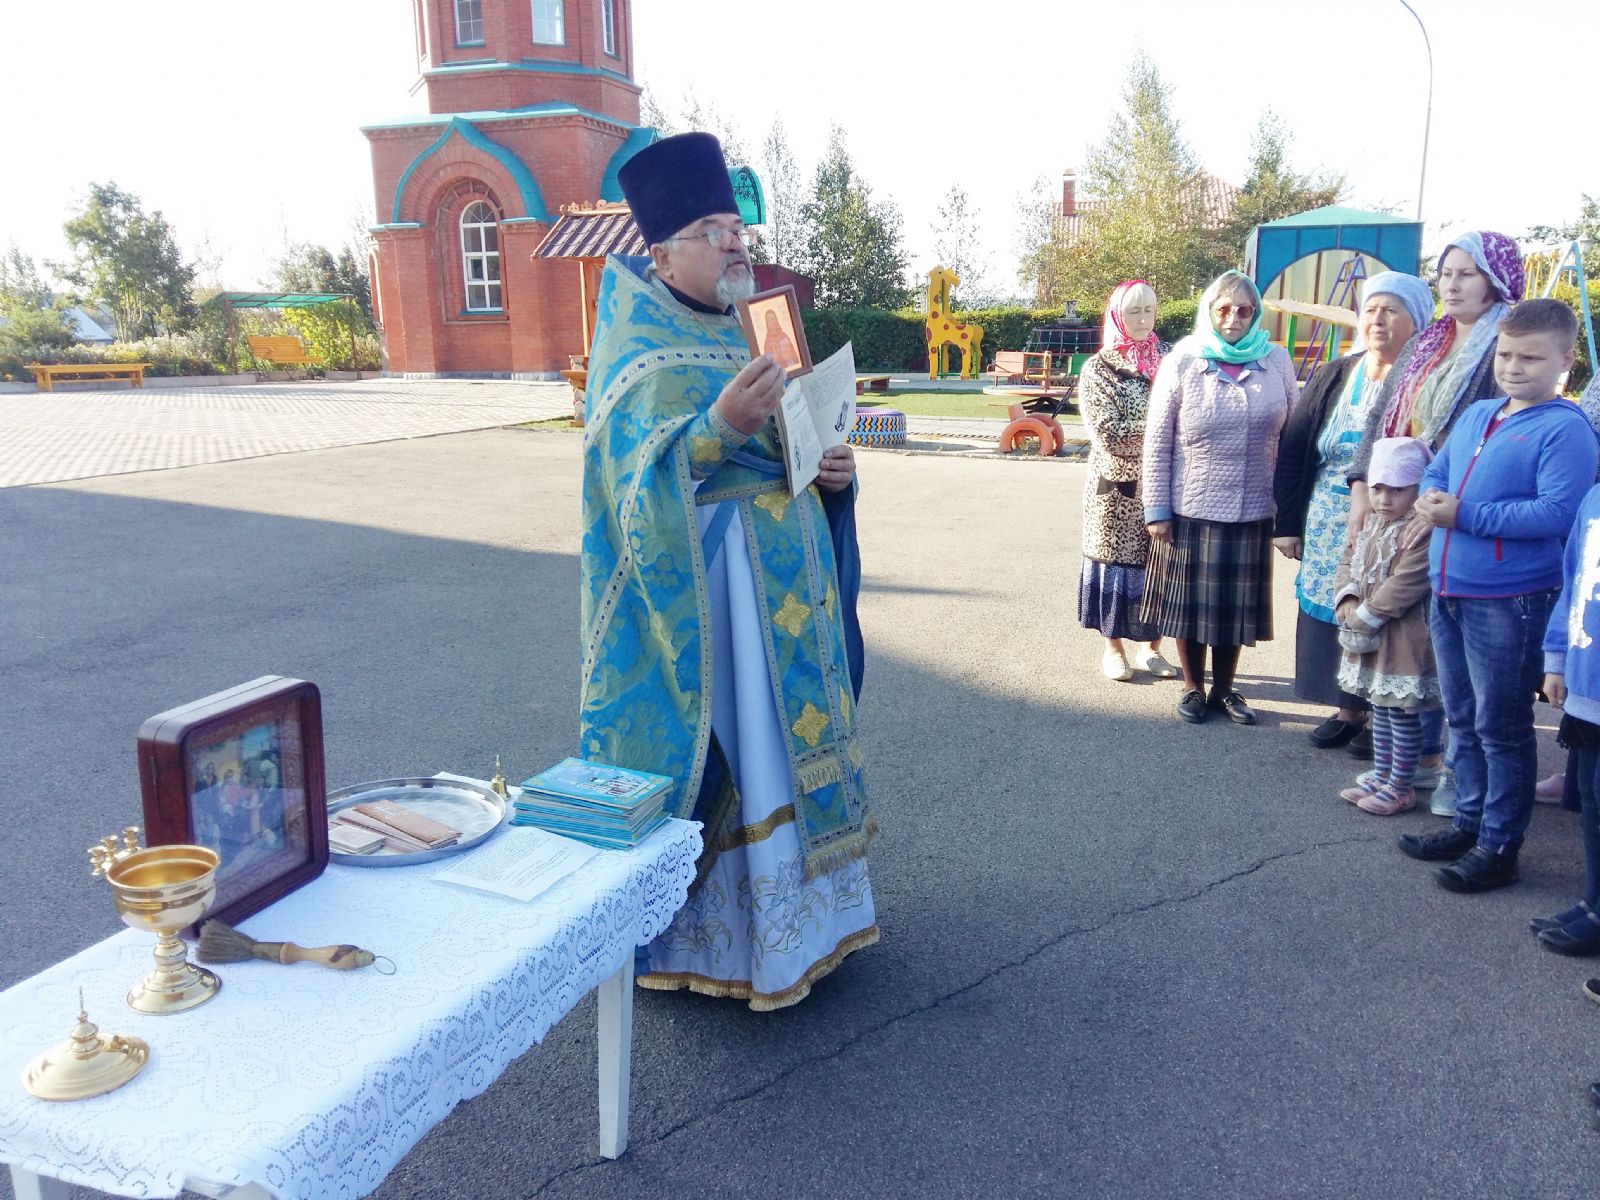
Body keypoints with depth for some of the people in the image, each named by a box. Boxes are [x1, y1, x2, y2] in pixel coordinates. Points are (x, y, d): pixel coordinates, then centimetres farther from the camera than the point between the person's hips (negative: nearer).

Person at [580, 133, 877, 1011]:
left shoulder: (731, 335, 14)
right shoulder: (640, 352, -10)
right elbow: (643, 477, -21)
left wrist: (828, 469, 0)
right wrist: (719, 426, -37)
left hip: (781, 575, 9)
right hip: (705, 583, -8)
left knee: (779, 739, 15)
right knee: (717, 747, -4)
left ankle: (788, 913, 31)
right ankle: (705, 935, 13)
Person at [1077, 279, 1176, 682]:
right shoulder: (1098, 369, -5)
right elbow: (1109, 436, -13)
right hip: (1119, 487, -3)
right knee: (1117, 560, 4)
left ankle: (1150, 647, 20)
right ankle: (1114, 648, 18)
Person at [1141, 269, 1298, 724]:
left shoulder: (1276, 361, 2)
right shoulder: (1182, 362, -4)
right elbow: (1157, 442, -3)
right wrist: (1156, 509, -6)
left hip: (1252, 510, 2)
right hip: (1190, 508, -1)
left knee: (1237, 603, 11)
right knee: (1190, 602, 8)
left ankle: (1224, 688, 27)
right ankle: (1192, 687, 25)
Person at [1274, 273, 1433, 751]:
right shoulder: (1332, 378, 6)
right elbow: (1292, 450, 6)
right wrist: (1287, 524, 3)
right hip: (1327, 533, 4)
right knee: (1331, 620, 10)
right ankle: (1347, 708, 26)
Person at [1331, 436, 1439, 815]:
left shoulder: (1422, 531, -20)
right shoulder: (1370, 523, 8)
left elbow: (1404, 585, -25)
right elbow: (1348, 561, 11)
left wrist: (1363, 617, -18)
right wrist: (1346, 600, -7)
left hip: (1403, 638, -9)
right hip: (1369, 637, 9)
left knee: (1402, 712, 2)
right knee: (1380, 708, 18)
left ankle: (1401, 787, 13)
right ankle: (1380, 776, 30)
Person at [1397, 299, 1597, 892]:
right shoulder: (1475, 415, 11)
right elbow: (1436, 470, 19)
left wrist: (1466, 516, -22)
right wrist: (1431, 498, -4)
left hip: (1509, 602, -8)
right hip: (1448, 592, 8)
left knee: (1501, 727, 3)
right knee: (1463, 720, 18)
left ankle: (1499, 844, 15)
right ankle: (1469, 823, 32)